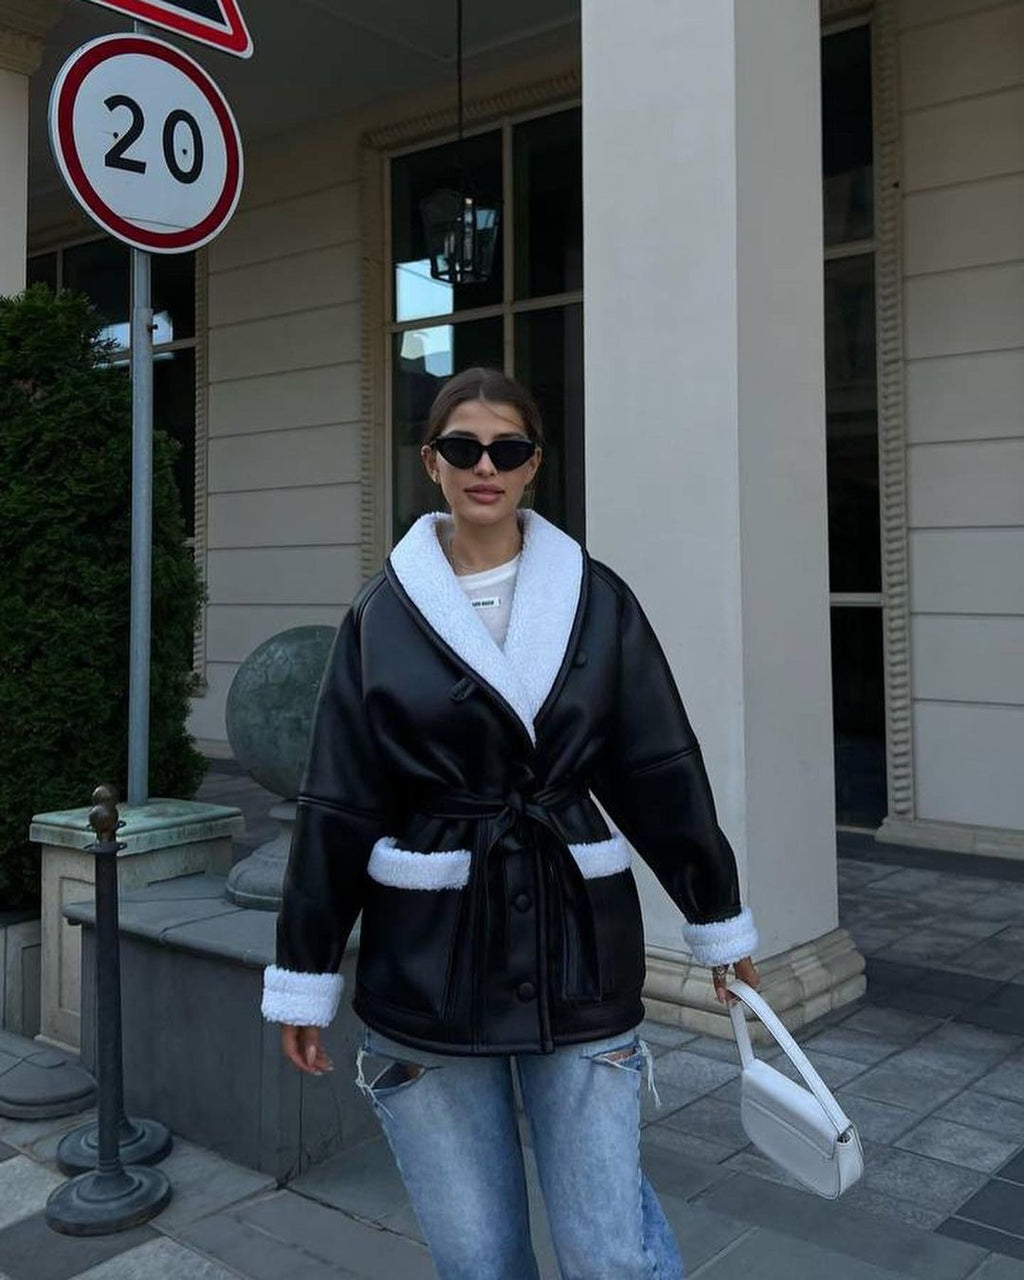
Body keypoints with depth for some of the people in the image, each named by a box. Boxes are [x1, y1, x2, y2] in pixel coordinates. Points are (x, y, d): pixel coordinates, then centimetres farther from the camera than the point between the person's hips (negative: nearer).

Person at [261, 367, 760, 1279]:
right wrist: (305, 978, 3)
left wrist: (719, 923, 10)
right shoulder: (383, 614, 0)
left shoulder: (595, 601, 0)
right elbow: (338, 805, 1)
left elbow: (664, 774, 5)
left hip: (576, 944, 0)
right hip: (427, 958, 1)